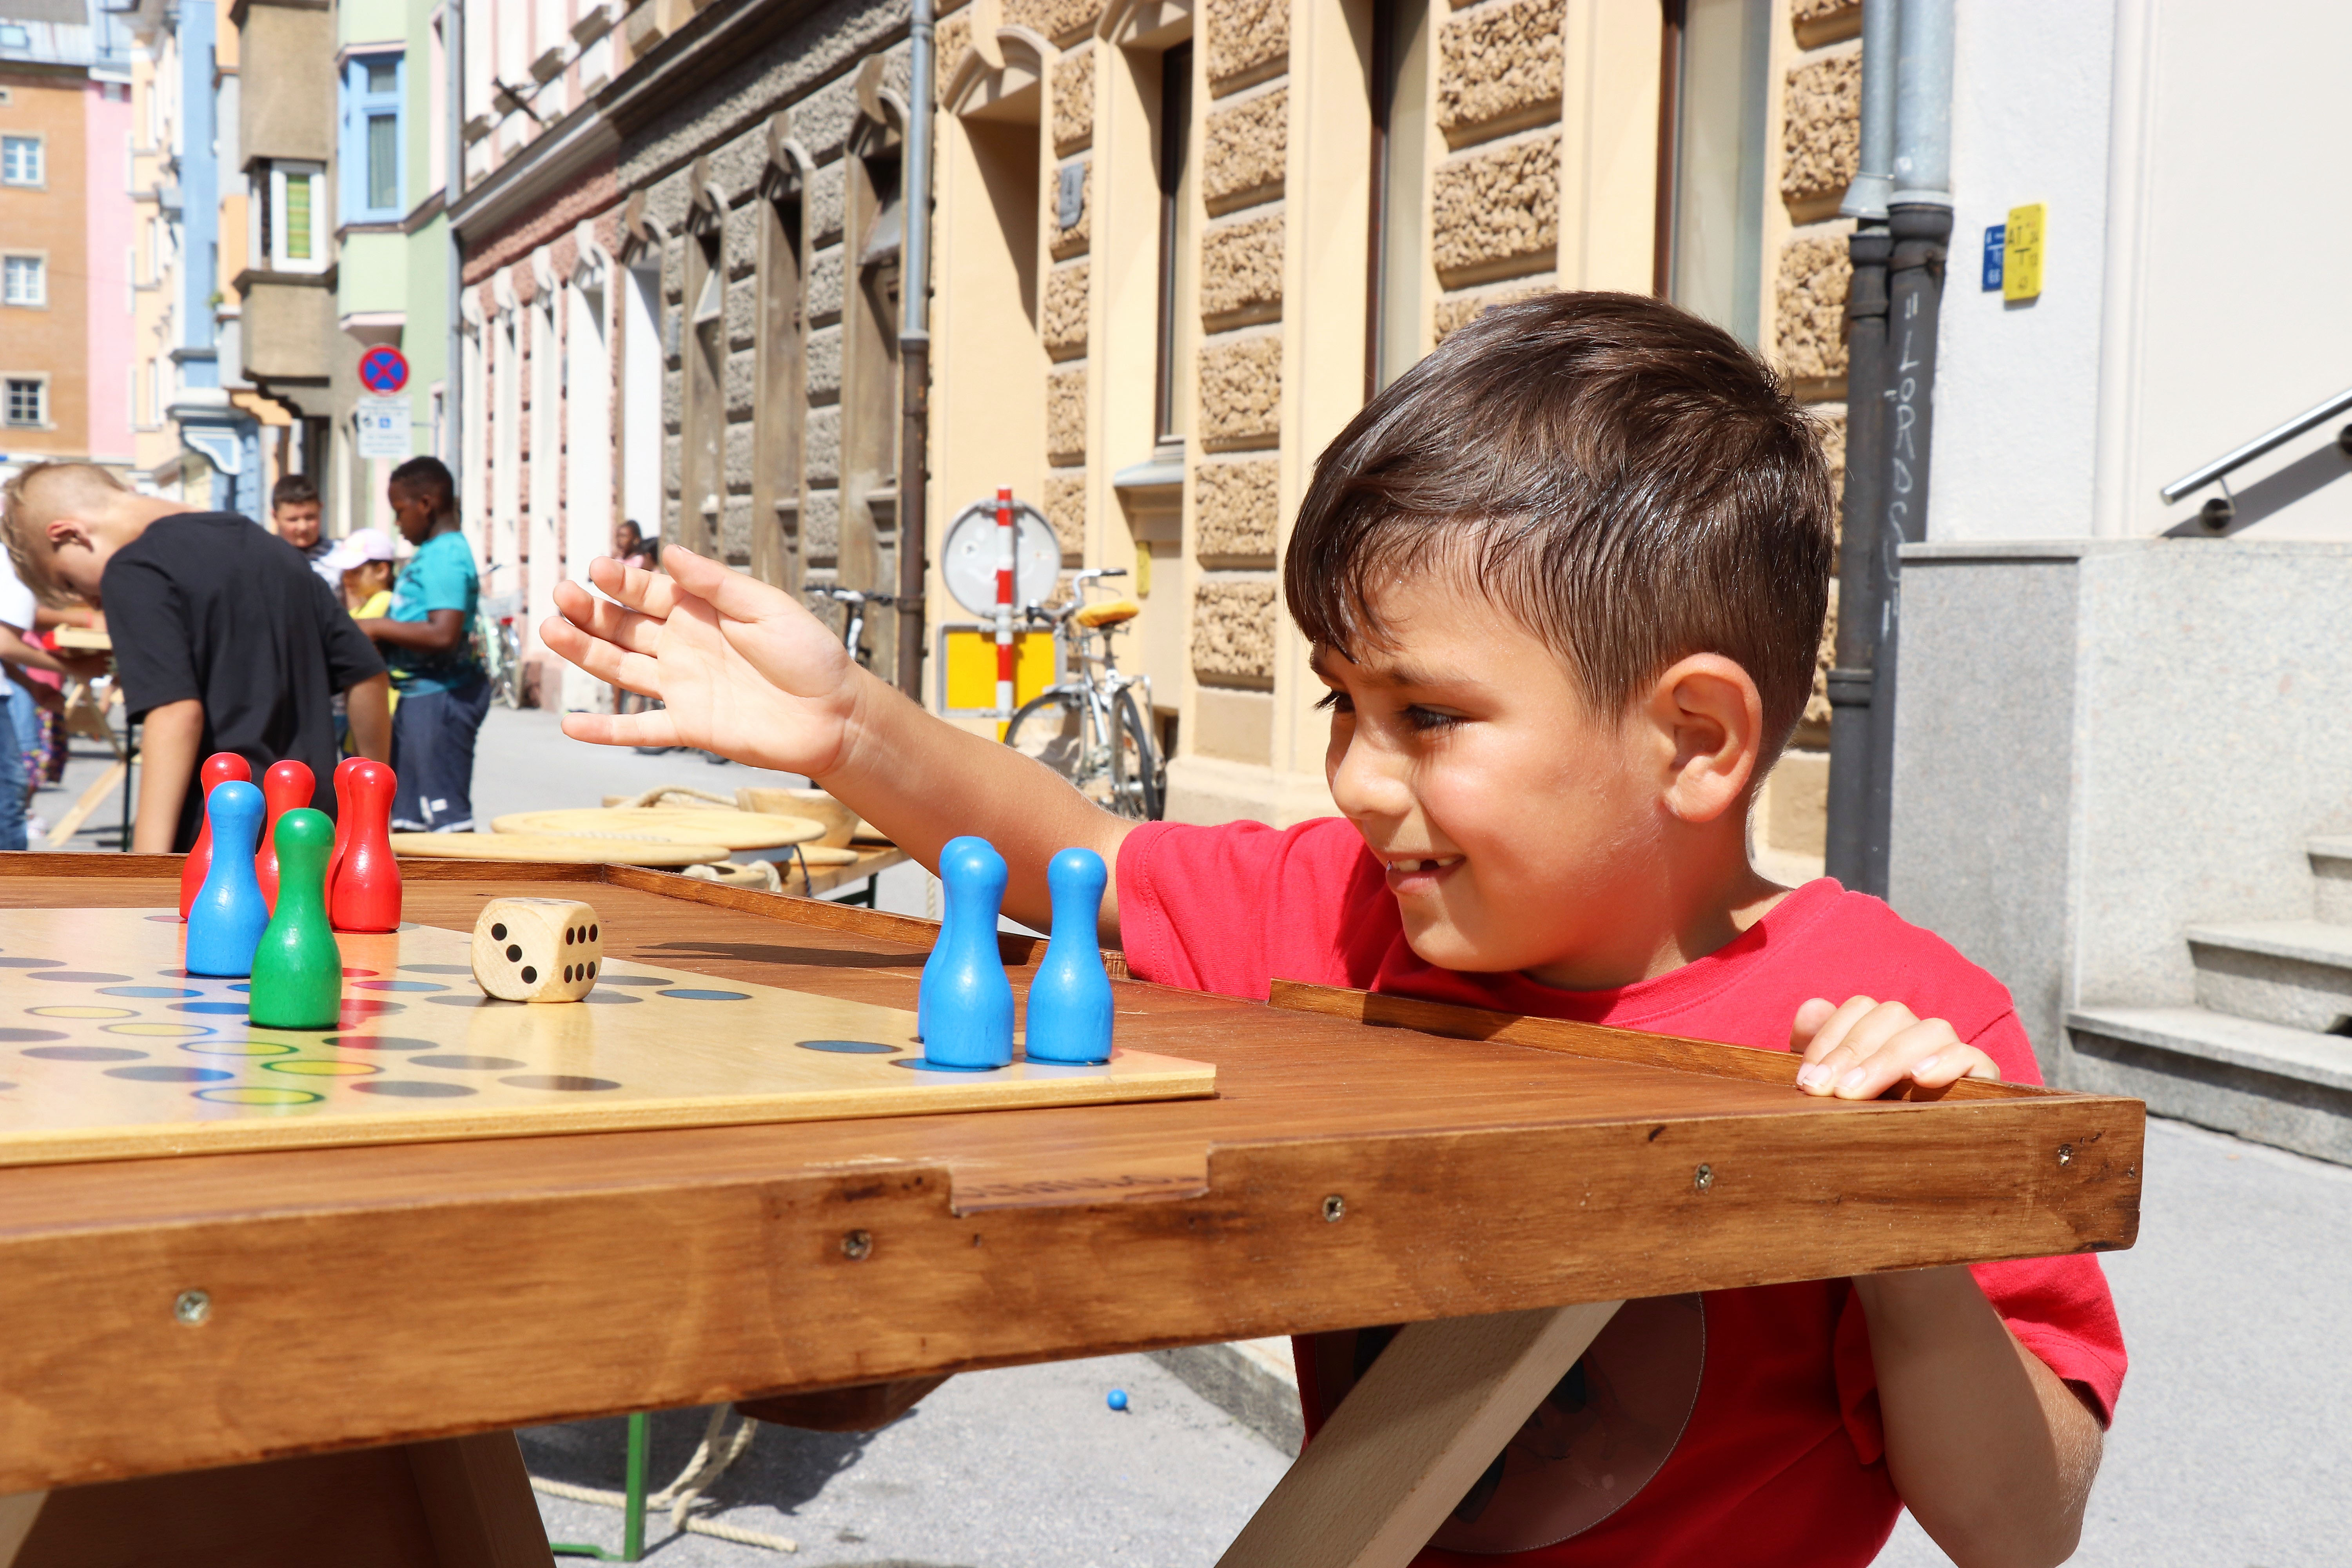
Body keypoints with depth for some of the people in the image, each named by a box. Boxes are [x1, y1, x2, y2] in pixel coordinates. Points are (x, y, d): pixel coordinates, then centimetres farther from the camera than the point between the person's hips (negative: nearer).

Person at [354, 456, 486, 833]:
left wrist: (379, 627, -18)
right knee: (405, 813, 18)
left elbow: (444, 636, -28)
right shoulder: (432, 553, 14)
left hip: (440, 697, -11)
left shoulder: (445, 557, -18)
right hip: (417, 694, 11)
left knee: (446, 813, -8)